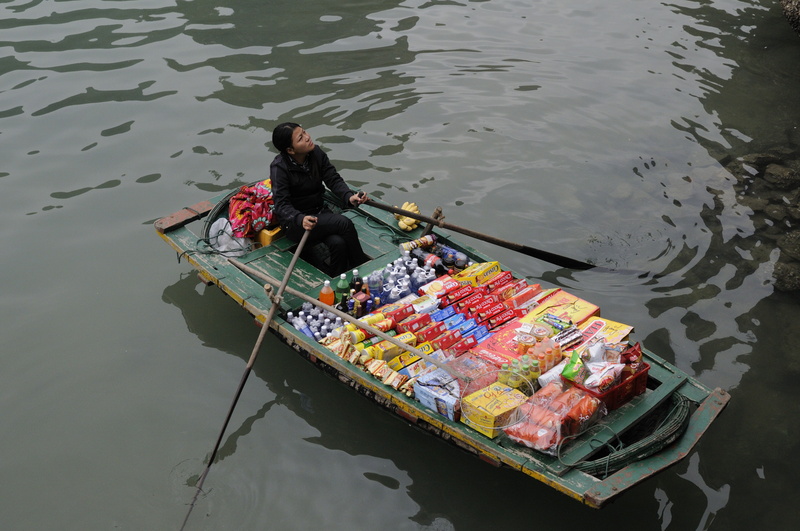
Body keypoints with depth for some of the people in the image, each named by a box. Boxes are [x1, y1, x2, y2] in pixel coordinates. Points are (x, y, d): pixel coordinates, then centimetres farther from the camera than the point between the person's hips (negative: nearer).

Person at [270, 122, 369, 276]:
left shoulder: (316, 153, -1)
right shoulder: (279, 168, -18)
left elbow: (333, 179, -4)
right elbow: (281, 205, -24)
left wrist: (349, 196, -25)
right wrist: (300, 220, -44)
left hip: (320, 211, 6)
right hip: (295, 224, -5)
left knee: (338, 243, -26)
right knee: (344, 223, -26)